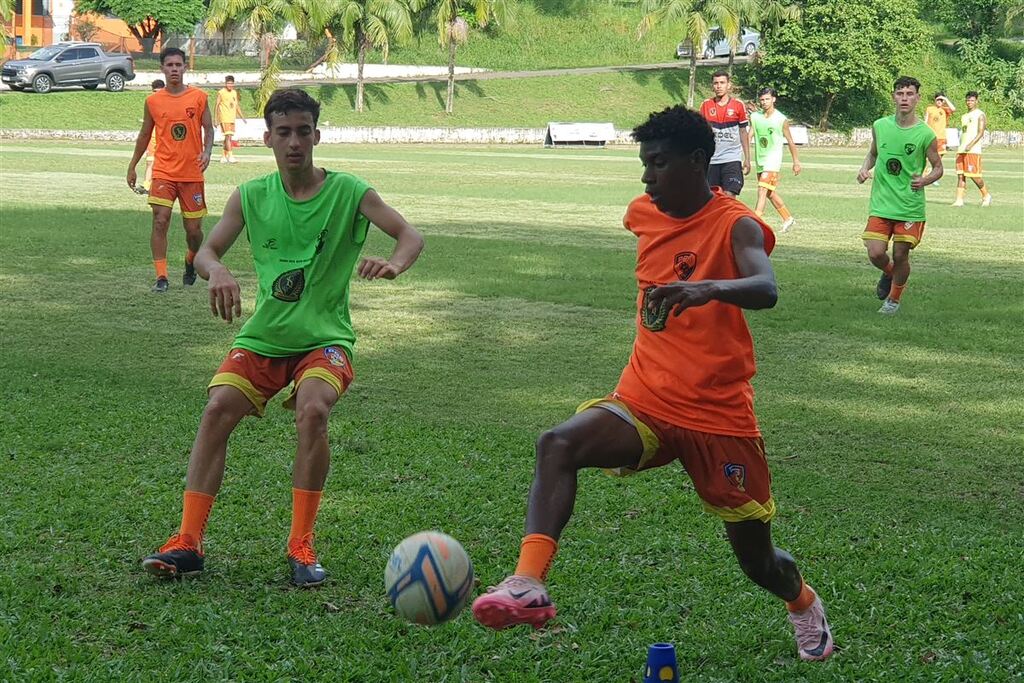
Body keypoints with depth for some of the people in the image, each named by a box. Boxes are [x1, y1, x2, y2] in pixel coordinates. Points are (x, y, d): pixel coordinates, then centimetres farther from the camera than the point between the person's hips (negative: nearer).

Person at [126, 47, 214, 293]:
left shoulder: (199, 97, 1)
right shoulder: (153, 101, 4)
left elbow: (208, 129, 5)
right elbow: (145, 135, 14)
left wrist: (206, 152, -15)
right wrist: (132, 166, 17)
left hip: (192, 173, 0)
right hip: (163, 172, 0)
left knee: (193, 228, 5)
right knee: (160, 221, -14)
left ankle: (191, 263, 36)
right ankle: (161, 277, -11)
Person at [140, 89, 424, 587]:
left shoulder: (349, 192, -5)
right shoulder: (251, 196, 3)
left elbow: (410, 236, -9)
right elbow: (206, 252, 2)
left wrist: (394, 264, -33)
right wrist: (217, 272, -23)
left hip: (325, 339, -3)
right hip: (263, 336, 3)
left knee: (312, 411, -29)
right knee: (217, 410, -18)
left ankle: (301, 546, -16)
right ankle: (188, 542, -13)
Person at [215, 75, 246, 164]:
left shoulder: (234, 92, 13)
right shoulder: (221, 92, -6)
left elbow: (237, 105, 22)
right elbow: (217, 106, -5)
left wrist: (242, 116, 18)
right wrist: (216, 120, -8)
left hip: (232, 118, 7)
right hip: (224, 119, -7)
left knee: (229, 138, 9)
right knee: (228, 136, -14)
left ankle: (223, 156, 17)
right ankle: (230, 156, -18)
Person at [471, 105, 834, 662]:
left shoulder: (736, 225, -13)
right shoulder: (644, 214, 4)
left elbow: (766, 290, -35)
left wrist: (709, 289, -52)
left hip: (719, 416, -4)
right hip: (645, 404, 4)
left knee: (758, 562, 8)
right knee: (558, 444, -27)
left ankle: (802, 602, 44)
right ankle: (528, 585, -37)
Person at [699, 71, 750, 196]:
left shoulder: (738, 105, 2)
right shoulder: (706, 105, 5)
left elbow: (743, 133, 8)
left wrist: (747, 159, 6)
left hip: (732, 159, -2)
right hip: (711, 160, 2)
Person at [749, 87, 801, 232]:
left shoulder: (781, 119, -4)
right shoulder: (754, 117, 4)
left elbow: (790, 141, 4)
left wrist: (796, 162, 7)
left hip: (773, 157, -6)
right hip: (760, 159, 6)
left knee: (763, 190, -18)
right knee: (770, 193, 14)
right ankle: (788, 218, 30)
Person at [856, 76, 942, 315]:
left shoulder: (925, 134, -8)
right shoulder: (880, 126, 1)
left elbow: (938, 168, 2)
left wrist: (924, 181, -18)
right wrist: (864, 169, -1)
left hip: (911, 207, -2)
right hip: (881, 204, 2)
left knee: (900, 255, 2)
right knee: (875, 254, -7)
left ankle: (894, 299, 28)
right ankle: (889, 273, 29)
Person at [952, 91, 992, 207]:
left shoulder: (980, 114, -3)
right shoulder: (964, 117, 21)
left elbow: (981, 133, -12)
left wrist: (971, 145, -24)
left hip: (973, 150, -7)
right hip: (961, 149, 7)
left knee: (974, 175, -7)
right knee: (960, 174, -2)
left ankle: (986, 195, 12)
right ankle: (959, 200, -6)